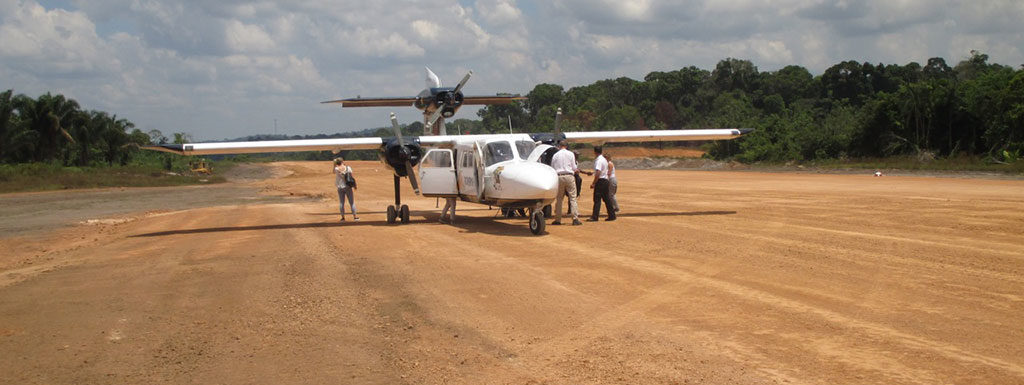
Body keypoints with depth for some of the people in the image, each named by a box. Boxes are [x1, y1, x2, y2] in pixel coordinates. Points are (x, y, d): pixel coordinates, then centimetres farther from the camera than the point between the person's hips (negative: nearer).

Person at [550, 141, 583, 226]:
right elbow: (574, 167, 3)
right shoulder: (570, 154, 3)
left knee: (559, 198, 9)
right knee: (573, 197, -2)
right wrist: (576, 170, 24)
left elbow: (552, 168, 10)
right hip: (569, 176, -2)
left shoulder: (555, 155, 8)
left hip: (559, 177, 2)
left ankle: (557, 219, 8)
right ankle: (575, 219, -10)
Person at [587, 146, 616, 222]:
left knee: (597, 199, -9)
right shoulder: (604, 159, 16)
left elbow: (598, 173, -23)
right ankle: (612, 215, 14)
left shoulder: (598, 160, -14)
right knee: (607, 199, 12)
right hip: (606, 180, 9)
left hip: (600, 181, -9)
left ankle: (594, 216, -11)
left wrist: (593, 183, -22)